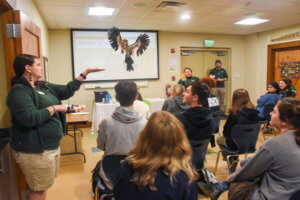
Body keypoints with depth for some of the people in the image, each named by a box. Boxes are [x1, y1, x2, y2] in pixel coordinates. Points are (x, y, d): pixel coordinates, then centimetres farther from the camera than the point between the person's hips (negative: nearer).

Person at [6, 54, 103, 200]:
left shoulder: (44, 86, 11)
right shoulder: (19, 91, -16)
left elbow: (67, 91, 14)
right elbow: (29, 118, -28)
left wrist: (85, 73, 12)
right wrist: (54, 108, -18)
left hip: (52, 146, 9)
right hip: (35, 151, -9)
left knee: (43, 187, 22)